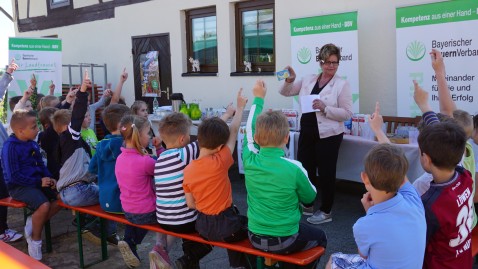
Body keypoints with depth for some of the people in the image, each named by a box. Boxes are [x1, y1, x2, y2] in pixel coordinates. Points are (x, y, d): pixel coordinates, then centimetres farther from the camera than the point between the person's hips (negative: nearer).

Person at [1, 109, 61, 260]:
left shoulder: (32, 144, 8)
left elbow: (41, 165, 18)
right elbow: (14, 176, -20)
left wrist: (50, 178, 0)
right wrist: (39, 182, -20)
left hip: (38, 182, 8)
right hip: (19, 186, -8)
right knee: (44, 205, -30)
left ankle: (33, 224, 11)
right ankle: (35, 241, -6)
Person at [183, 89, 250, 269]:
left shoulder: (187, 170, -7)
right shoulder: (219, 163, -22)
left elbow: (191, 204, 0)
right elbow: (233, 132, -10)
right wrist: (240, 107, 2)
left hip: (203, 226, 6)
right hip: (224, 226, -6)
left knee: (240, 221, 31)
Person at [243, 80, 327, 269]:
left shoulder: (249, 161, -13)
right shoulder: (294, 169, -22)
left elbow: (249, 132, 7)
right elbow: (310, 198, -3)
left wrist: (258, 98, 17)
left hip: (255, 239, 4)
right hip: (285, 241, -3)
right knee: (320, 237, 25)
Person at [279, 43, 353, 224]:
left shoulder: (342, 85, -7)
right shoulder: (308, 80, 7)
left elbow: (347, 113, -11)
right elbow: (285, 92, 10)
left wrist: (325, 108, -23)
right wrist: (289, 81, -10)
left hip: (328, 136, -5)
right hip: (307, 133, 5)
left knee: (326, 173, 5)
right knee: (304, 170, 14)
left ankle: (326, 212, 21)